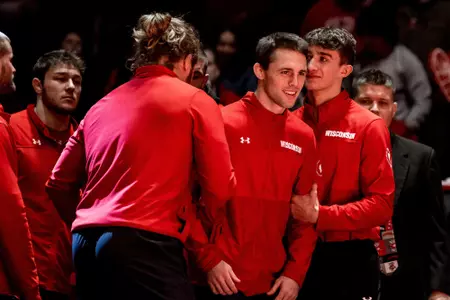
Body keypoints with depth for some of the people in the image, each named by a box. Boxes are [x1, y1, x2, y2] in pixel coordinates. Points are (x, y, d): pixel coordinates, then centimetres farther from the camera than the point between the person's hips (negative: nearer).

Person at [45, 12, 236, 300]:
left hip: (85, 246, 6)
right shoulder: (195, 101, 4)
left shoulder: (101, 106, 19)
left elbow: (60, 183, 19)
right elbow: (220, 189, 0)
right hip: (145, 246, -6)